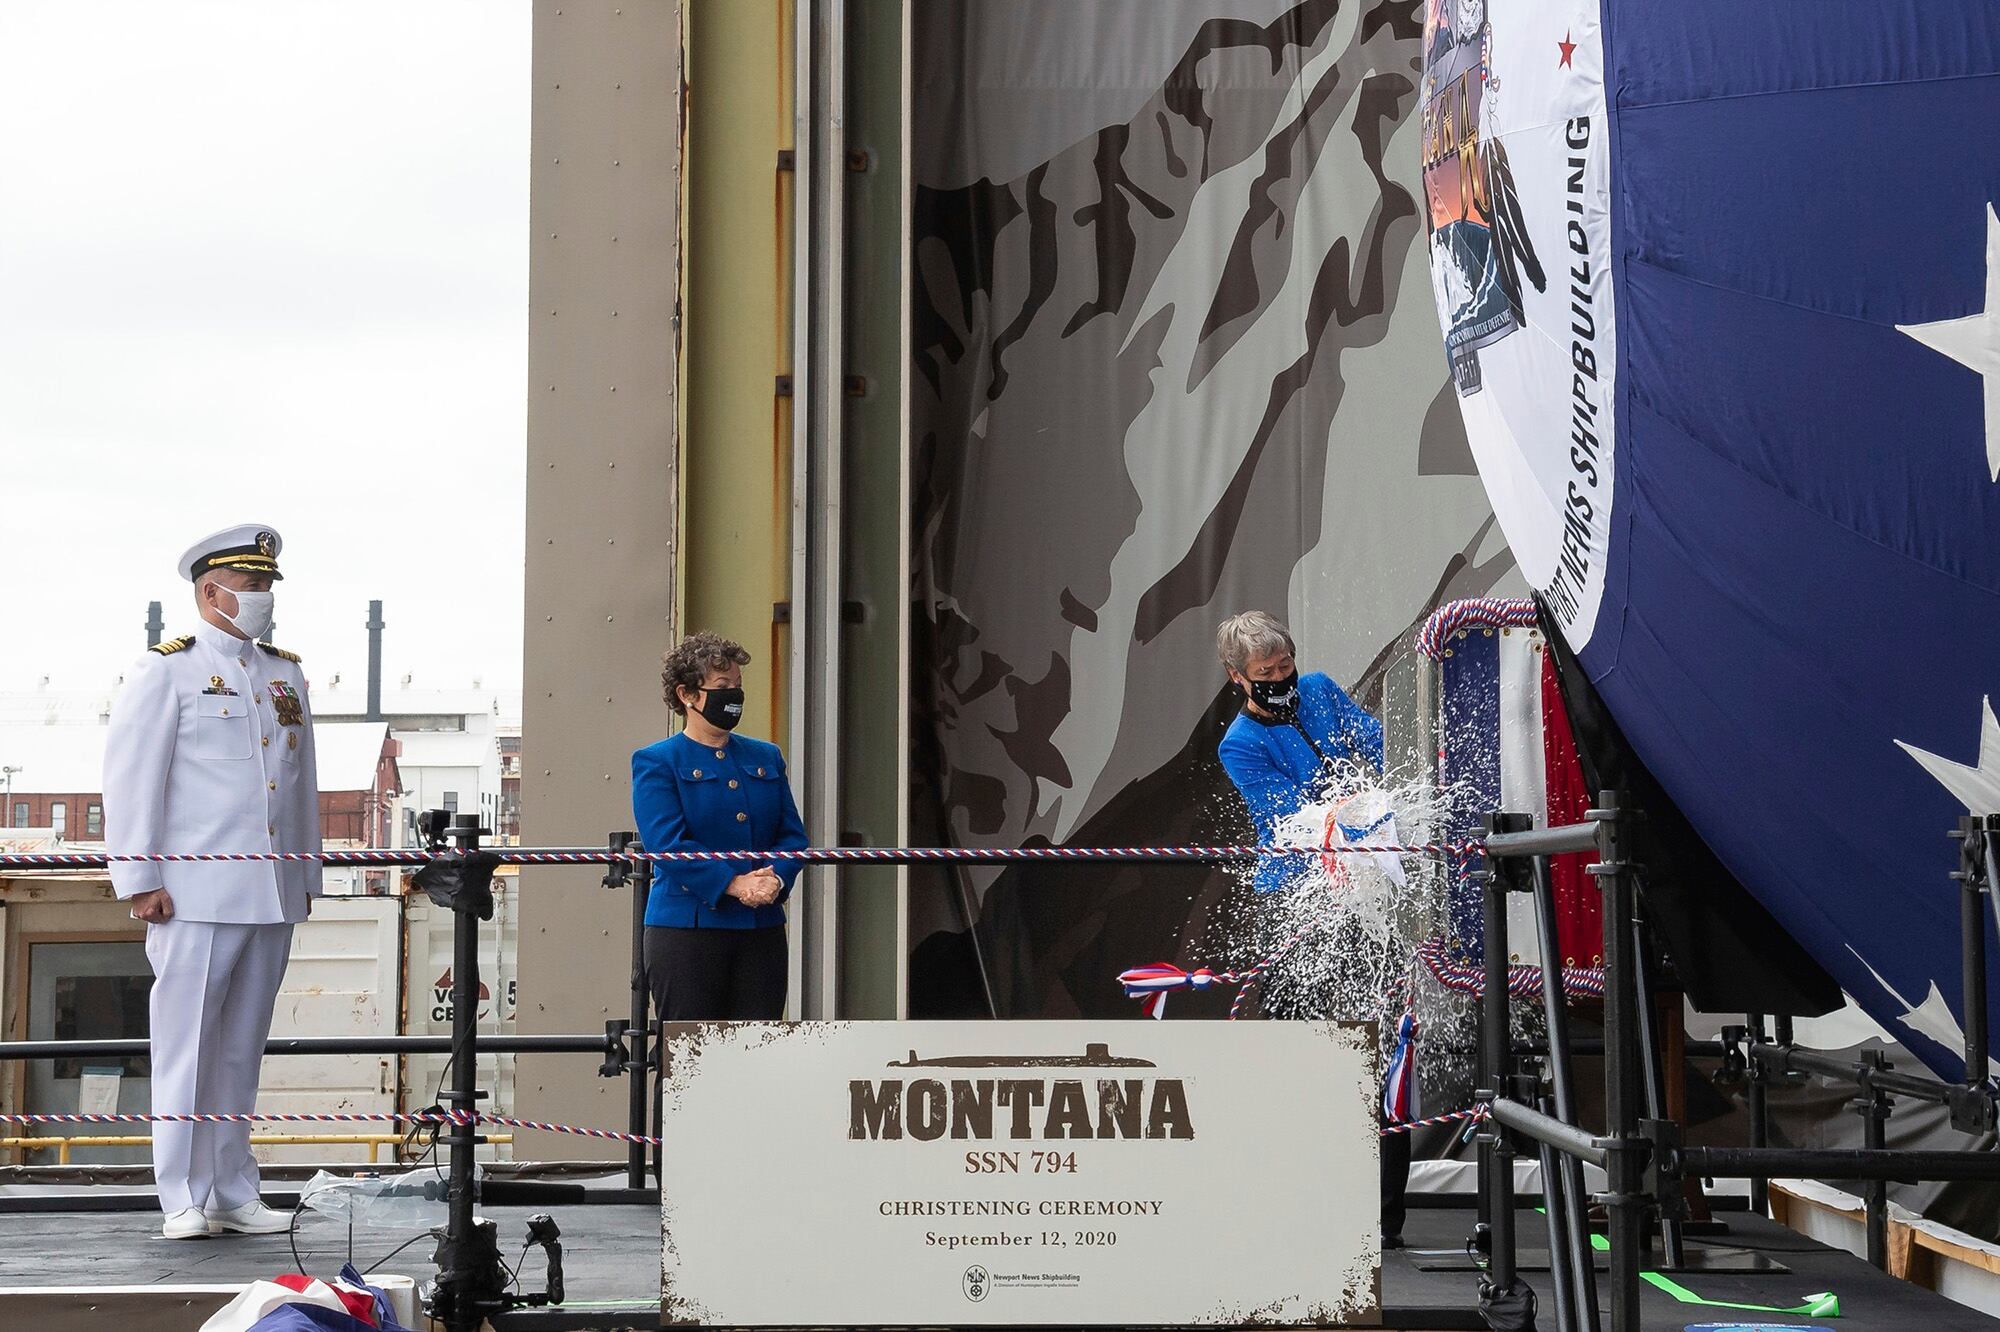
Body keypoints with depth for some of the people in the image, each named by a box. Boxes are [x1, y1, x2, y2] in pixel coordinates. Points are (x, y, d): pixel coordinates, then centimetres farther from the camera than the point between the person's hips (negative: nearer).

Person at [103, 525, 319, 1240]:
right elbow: (130, 779, -4)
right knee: (187, 1046, -3)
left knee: (242, 1047, 9)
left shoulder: (286, 675, 18)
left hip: (273, 895, 5)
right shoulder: (166, 672, 0)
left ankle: (235, 1194, 14)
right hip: (195, 895, -5)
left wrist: (306, 875, 19)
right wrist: (139, 880, -10)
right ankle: (185, 1200, 2)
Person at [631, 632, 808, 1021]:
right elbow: (667, 843, -11)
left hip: (762, 929, 5)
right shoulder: (656, 763, 0)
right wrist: (732, 884, -20)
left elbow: (793, 834, 12)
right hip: (686, 927, -5)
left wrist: (776, 879, -10)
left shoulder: (766, 757, 16)